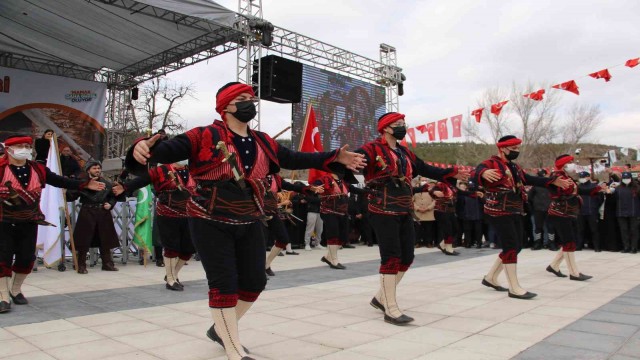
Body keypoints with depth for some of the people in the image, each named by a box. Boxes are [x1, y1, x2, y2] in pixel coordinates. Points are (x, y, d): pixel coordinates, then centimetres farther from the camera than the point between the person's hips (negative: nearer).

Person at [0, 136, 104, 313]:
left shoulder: (38, 169, 1)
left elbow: (60, 181, 4)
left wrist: (85, 184, -2)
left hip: (29, 223, 4)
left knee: (26, 257, 9)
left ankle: (15, 290, 29)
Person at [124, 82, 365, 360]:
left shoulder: (262, 143, 6)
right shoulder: (205, 137, -12)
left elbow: (295, 159, 10)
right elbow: (169, 149, -22)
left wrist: (335, 159, 5)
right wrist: (145, 148, -44)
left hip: (249, 224, 7)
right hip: (210, 223, -6)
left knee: (254, 282, 12)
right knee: (224, 285, -3)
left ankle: (220, 329, 38)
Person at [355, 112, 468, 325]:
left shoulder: (404, 153, 17)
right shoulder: (372, 149, -9)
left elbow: (426, 169, 26)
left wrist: (452, 174, 27)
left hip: (405, 213, 9)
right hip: (384, 213, -8)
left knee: (406, 258, 11)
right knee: (391, 259, -7)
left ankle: (381, 298, 27)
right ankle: (391, 310, 3)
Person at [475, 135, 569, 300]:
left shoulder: (514, 166, 16)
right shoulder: (490, 163, -13)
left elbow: (530, 179, 21)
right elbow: (476, 176, -33)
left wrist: (554, 181, 12)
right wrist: (484, 174, -58)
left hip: (515, 213, 9)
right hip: (498, 213, -9)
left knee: (516, 247, 12)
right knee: (511, 247, -9)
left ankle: (491, 277, 25)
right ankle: (515, 288, 0)